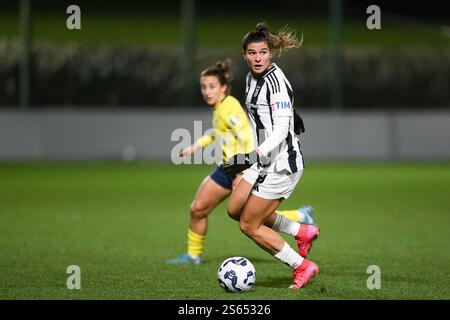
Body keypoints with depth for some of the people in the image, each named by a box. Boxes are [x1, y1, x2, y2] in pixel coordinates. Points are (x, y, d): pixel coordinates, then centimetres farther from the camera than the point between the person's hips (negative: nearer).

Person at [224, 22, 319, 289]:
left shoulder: (275, 81, -20)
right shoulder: (253, 77, 7)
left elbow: (281, 130, -26)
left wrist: (251, 157, -35)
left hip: (281, 164, -10)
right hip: (265, 160, 10)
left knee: (249, 226, -2)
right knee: (235, 209, 17)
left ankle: (303, 266, 10)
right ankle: (303, 232, 23)